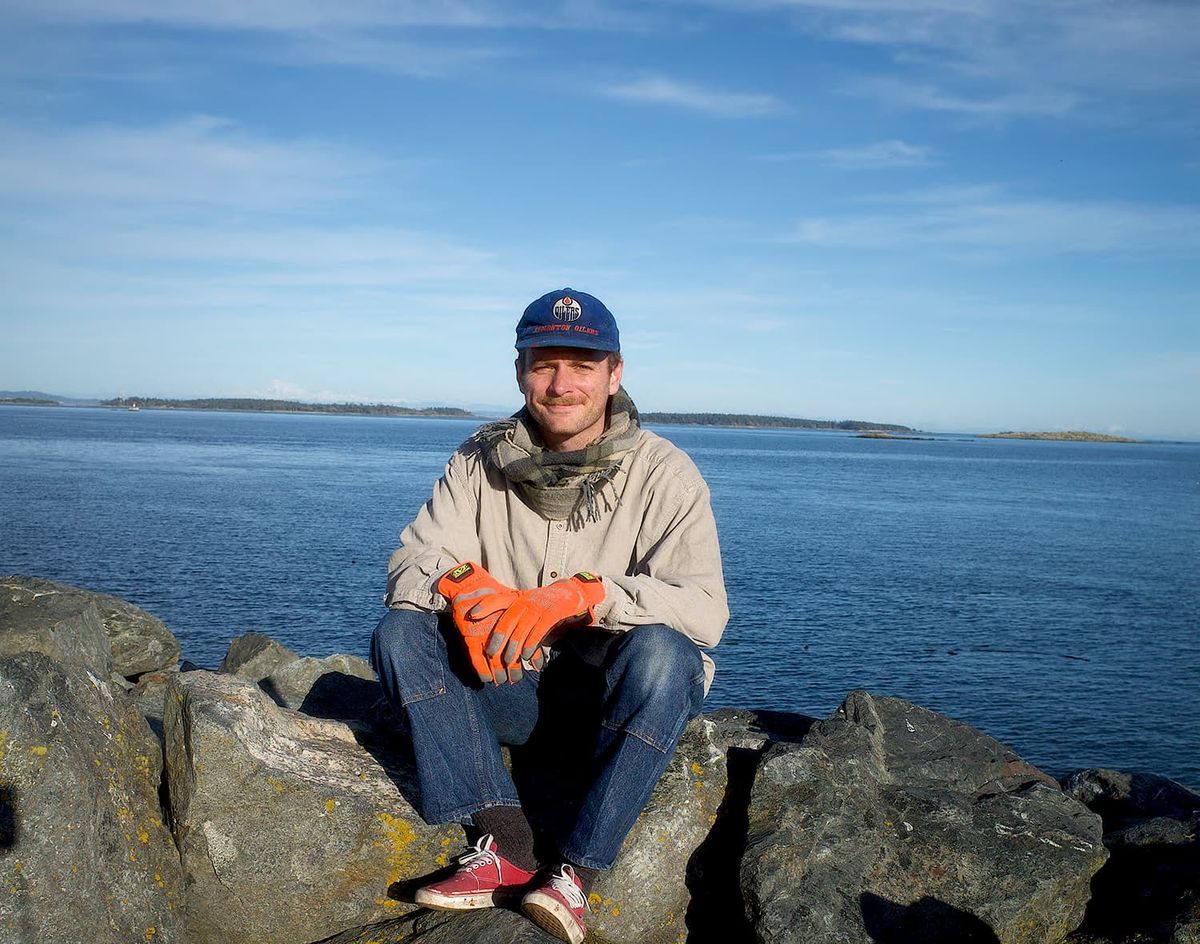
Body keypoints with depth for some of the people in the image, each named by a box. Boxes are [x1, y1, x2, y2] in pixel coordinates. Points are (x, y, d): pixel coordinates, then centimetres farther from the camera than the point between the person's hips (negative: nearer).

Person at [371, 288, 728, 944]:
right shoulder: (481, 461, 0)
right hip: (510, 691, 3)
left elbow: (705, 607, -22)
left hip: (616, 702, -3)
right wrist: (462, 585, -32)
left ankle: (573, 870, -25)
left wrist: (583, 594, -39)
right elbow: (412, 561, -8)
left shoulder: (663, 473, -10)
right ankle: (506, 843, -25)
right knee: (399, 631, -19)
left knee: (659, 651, -34)